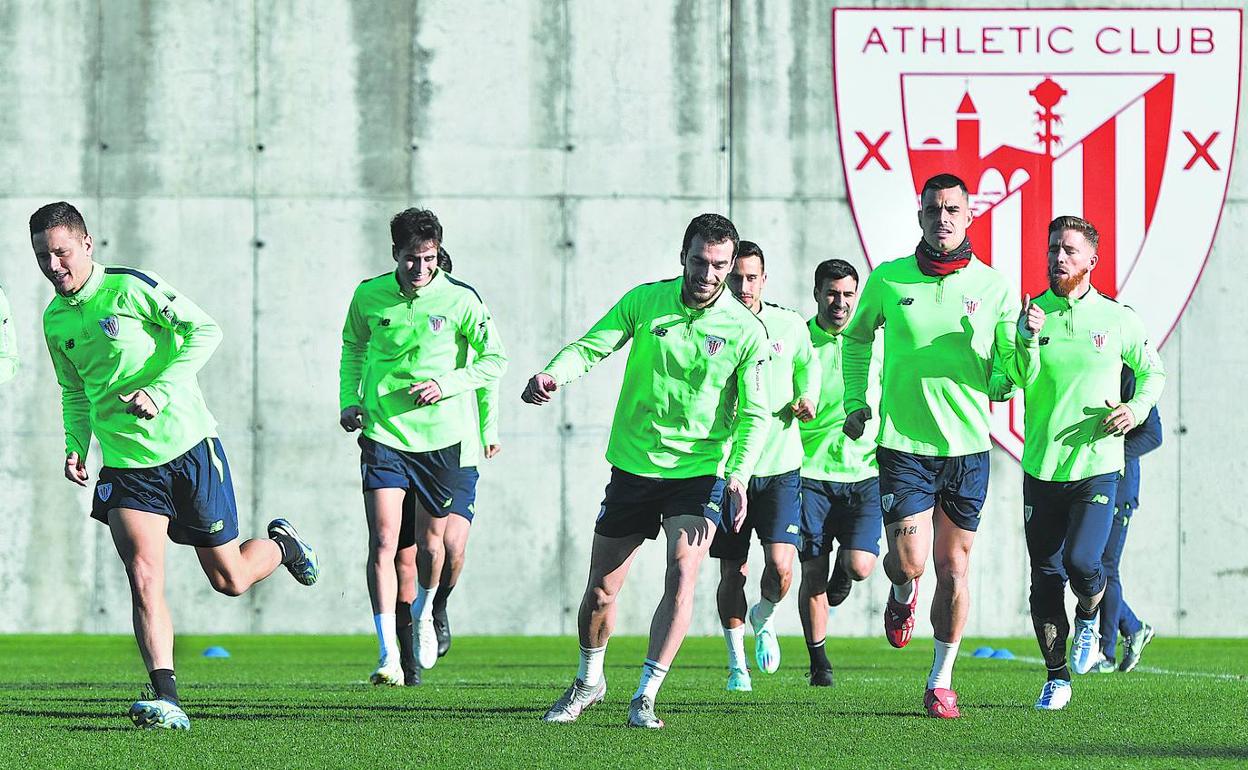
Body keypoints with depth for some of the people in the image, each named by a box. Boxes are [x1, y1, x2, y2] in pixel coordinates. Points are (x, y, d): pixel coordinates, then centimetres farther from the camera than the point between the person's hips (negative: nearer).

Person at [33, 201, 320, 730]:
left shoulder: (131, 288, -11)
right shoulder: (55, 319, 7)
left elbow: (204, 331, -13)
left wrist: (159, 392, -22)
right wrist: (75, 446, 5)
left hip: (188, 448, -4)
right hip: (125, 463, 4)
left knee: (229, 580, 8)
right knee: (144, 580, -17)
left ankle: (279, 545, 41)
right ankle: (165, 699, -22)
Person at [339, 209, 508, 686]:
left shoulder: (460, 300, -8)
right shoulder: (369, 296, -2)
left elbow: (495, 360, -1)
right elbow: (353, 347, 17)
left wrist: (446, 386, -14)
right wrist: (349, 401, 6)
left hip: (443, 437, 0)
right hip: (383, 433, 0)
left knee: (431, 542, 10)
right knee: (383, 540, -13)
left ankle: (423, 612, 44)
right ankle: (388, 657, -15)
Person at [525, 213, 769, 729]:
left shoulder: (746, 331, -7)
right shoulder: (645, 301, -2)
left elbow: (754, 413, -6)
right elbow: (591, 346, -9)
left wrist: (738, 473, -21)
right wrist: (555, 374, -31)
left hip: (700, 472, -2)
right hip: (633, 468, 2)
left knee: (682, 573, -22)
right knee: (601, 590, 7)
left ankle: (645, 698, -15)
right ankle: (588, 682, 33)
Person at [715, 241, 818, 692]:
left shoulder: (790, 325, 1)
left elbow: (807, 364, 21)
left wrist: (807, 398, 2)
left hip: (780, 468, 1)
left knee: (780, 568, -12)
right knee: (732, 573, 3)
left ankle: (765, 620, 22)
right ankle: (737, 663, 21)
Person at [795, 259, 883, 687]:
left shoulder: (874, 342, 3)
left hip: (864, 472, 1)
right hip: (811, 472, 0)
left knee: (860, 565, -13)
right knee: (812, 573, -1)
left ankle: (841, 573, 25)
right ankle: (819, 662, 14)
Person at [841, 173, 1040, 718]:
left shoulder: (994, 287, 0)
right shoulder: (888, 281, -1)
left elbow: (1016, 374, 3)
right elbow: (857, 336, 19)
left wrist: (1026, 341, -17)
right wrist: (855, 400, 10)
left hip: (967, 448, 1)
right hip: (903, 444, -1)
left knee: (953, 569, 4)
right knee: (909, 561, -11)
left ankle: (941, 682, 18)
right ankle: (902, 593, 27)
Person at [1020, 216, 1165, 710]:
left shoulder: (1118, 319, 1)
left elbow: (1153, 371, 15)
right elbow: (1012, 382, -8)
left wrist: (1136, 410, -3)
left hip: (1096, 465, -2)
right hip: (1040, 467, 2)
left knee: (1081, 561, -18)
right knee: (1045, 577, 4)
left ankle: (1088, 619, 16)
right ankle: (1057, 678, 17)